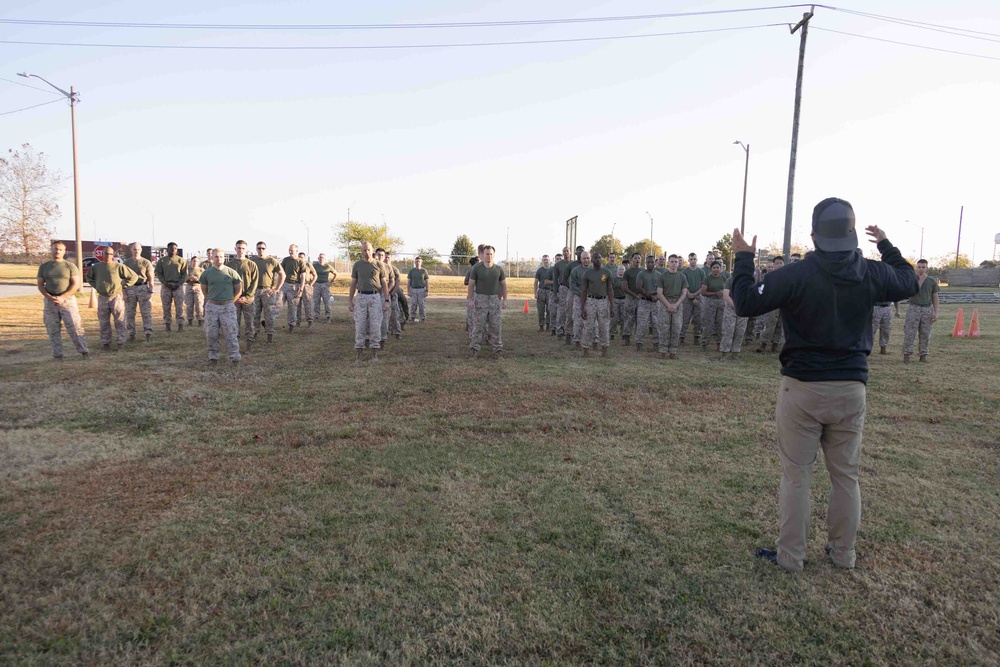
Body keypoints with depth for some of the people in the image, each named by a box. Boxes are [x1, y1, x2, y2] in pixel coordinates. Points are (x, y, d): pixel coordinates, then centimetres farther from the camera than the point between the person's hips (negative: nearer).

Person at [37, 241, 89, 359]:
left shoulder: (70, 266, 1)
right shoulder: (44, 266, 11)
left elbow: (76, 285, -5)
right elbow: (40, 285, 9)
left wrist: (62, 297, -14)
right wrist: (50, 297, -9)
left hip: (67, 299, -3)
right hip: (50, 301, 4)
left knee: (74, 326, -8)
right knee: (53, 329, 5)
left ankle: (83, 350, -4)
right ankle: (57, 354, 11)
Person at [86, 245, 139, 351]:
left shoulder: (119, 267, -4)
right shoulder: (96, 267, 7)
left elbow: (134, 277, -2)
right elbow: (89, 277, 26)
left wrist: (123, 286, -2)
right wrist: (96, 286, 12)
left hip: (117, 297, -3)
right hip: (102, 298, 3)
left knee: (119, 321, -1)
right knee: (104, 322, 8)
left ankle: (121, 342, 4)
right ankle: (105, 342, 16)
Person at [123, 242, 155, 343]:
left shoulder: (146, 262, 1)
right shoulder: (126, 263, 8)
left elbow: (150, 278, 0)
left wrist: (150, 292, -8)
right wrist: (124, 292, 2)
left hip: (143, 288, -3)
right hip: (130, 289, 3)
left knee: (146, 312, -6)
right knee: (129, 313, 4)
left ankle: (148, 333, -4)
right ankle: (131, 334, 11)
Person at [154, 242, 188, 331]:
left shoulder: (181, 260, 6)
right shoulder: (162, 260, 9)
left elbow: (185, 274, 4)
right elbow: (158, 273, 7)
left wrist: (179, 284, -7)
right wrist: (165, 283, -7)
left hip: (178, 286, -1)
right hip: (166, 286, 1)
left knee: (179, 306, -3)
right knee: (166, 306, 2)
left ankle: (180, 325, 0)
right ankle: (167, 324, 7)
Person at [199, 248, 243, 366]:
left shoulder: (231, 272, 0)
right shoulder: (207, 273, 5)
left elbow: (239, 290, 6)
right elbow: (204, 289, 17)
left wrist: (230, 302, 5)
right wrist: (211, 300, 12)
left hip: (228, 306, -2)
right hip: (211, 306, 2)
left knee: (231, 333, -3)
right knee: (211, 334, 5)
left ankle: (235, 358, 3)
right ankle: (213, 358, 16)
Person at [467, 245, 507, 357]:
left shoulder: (499, 269, 3)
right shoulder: (476, 268, -3)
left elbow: (503, 284, 9)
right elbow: (471, 284, 1)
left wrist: (504, 300, 3)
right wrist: (470, 299, -5)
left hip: (495, 299, 2)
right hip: (481, 299, -2)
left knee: (496, 325, 3)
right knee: (479, 324, -1)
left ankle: (498, 348, 10)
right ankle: (475, 348, 5)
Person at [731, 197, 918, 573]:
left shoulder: (796, 274, -15)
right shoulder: (872, 274, -1)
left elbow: (745, 304, -14)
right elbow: (909, 283, 20)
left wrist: (743, 259, -3)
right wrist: (887, 245, 31)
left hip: (802, 389, -4)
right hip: (851, 389, 4)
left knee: (796, 475, 6)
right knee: (846, 476, 16)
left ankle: (790, 556, 15)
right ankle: (843, 553, 30)